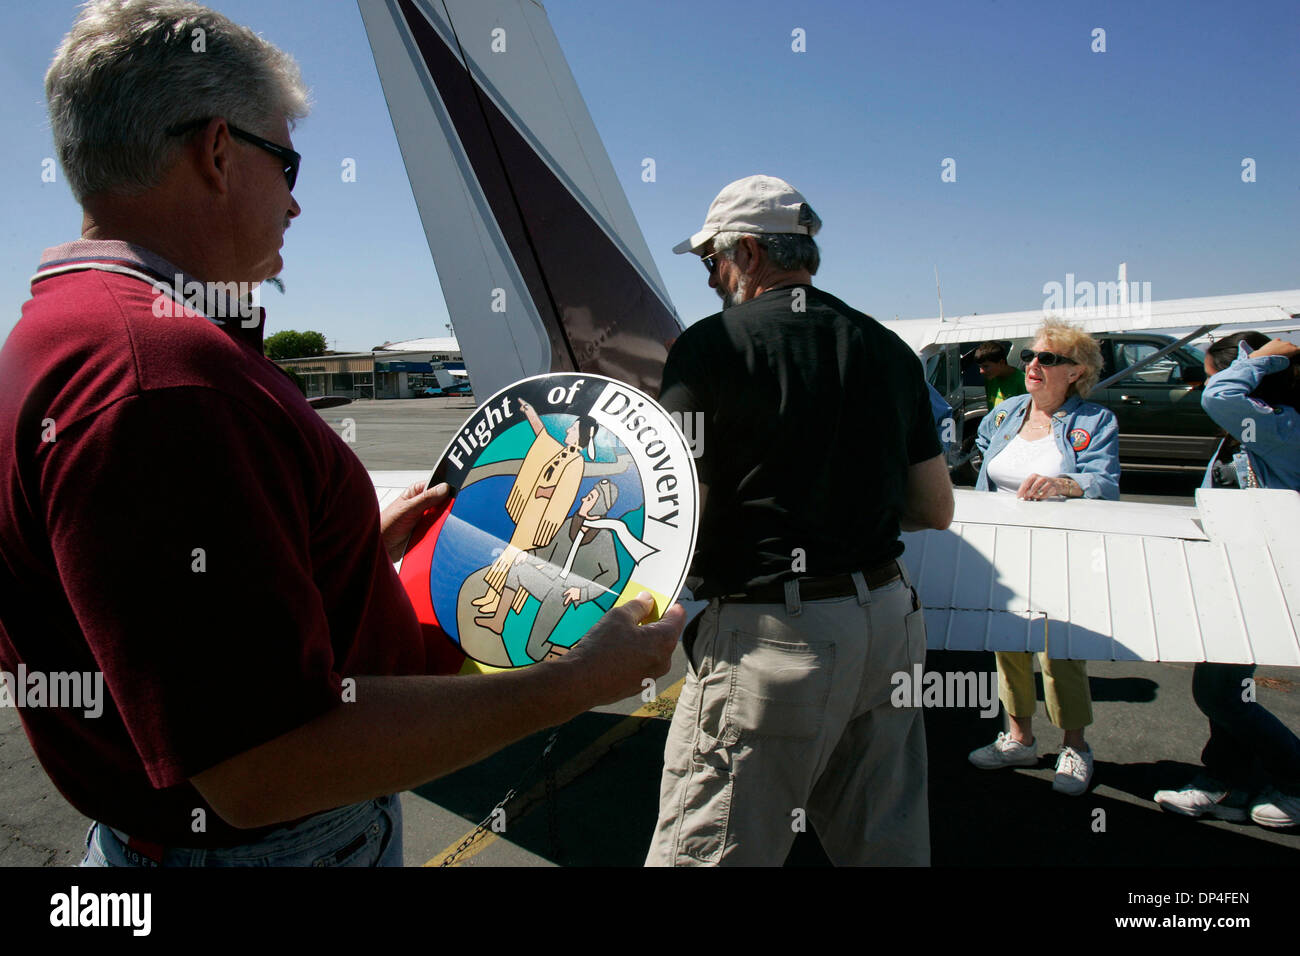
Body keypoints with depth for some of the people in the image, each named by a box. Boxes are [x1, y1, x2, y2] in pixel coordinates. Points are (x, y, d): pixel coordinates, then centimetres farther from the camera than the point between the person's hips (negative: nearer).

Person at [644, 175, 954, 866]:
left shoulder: (711, 345, -8)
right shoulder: (891, 350, 10)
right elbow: (935, 511, 13)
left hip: (770, 634, -7)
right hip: (890, 620, 7)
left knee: (704, 853, 6)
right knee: (889, 849, 20)